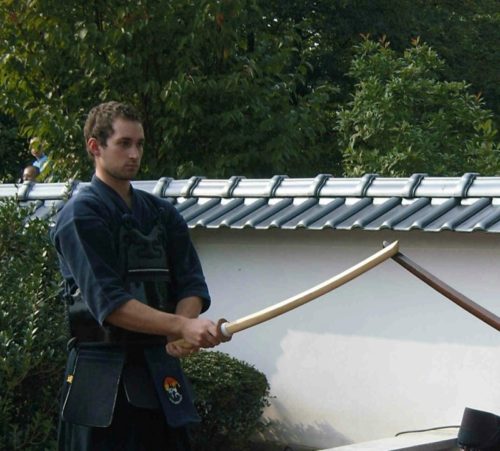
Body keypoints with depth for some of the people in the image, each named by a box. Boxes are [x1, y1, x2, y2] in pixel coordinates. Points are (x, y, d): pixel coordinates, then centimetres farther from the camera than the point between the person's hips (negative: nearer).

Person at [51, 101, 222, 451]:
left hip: (161, 371, 6)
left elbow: (191, 285, 5)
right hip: (102, 377, -6)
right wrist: (182, 326, -25)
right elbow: (108, 303, -17)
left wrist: (181, 336, -16)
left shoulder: (162, 213, 13)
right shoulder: (81, 215, -7)